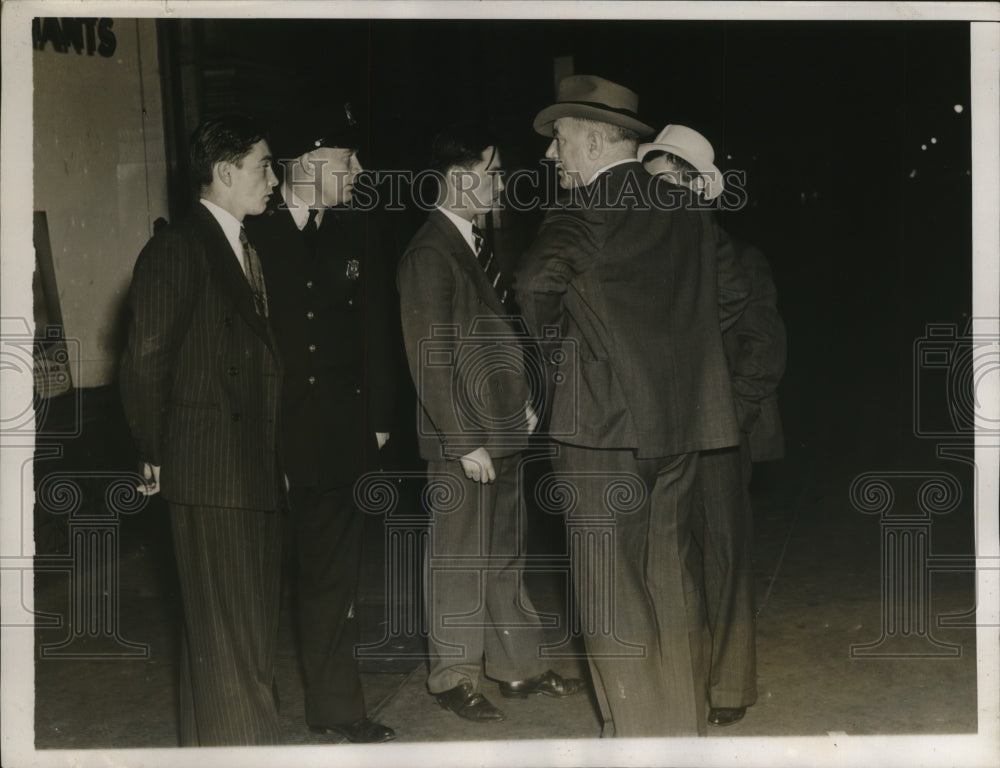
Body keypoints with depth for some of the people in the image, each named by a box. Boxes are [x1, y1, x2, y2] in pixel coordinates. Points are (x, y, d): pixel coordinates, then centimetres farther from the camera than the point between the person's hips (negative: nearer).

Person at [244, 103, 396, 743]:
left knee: (333, 575, 7)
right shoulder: (251, 235, -2)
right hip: (268, 437, -3)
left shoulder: (358, 234, 9)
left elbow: (377, 333, 11)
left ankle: (335, 704, 17)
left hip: (342, 436, 3)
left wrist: (379, 420, 8)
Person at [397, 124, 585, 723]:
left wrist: (522, 404, 11)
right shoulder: (430, 255, -15)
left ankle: (517, 666, 27)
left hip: (503, 430, 9)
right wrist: (466, 443, -18)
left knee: (505, 555, 16)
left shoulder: (477, 243, 13)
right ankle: (454, 678, 17)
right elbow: (431, 362, -17)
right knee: (460, 560, 3)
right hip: (463, 439, -9)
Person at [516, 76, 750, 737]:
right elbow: (731, 292, 18)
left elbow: (539, 279, -25)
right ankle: (686, 725, 22)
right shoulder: (685, 210, 11)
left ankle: (639, 734, 6)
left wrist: (555, 348, -8)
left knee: (609, 584, 2)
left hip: (603, 421, -7)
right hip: (680, 418, 7)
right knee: (673, 576, 14)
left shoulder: (591, 208, -10)